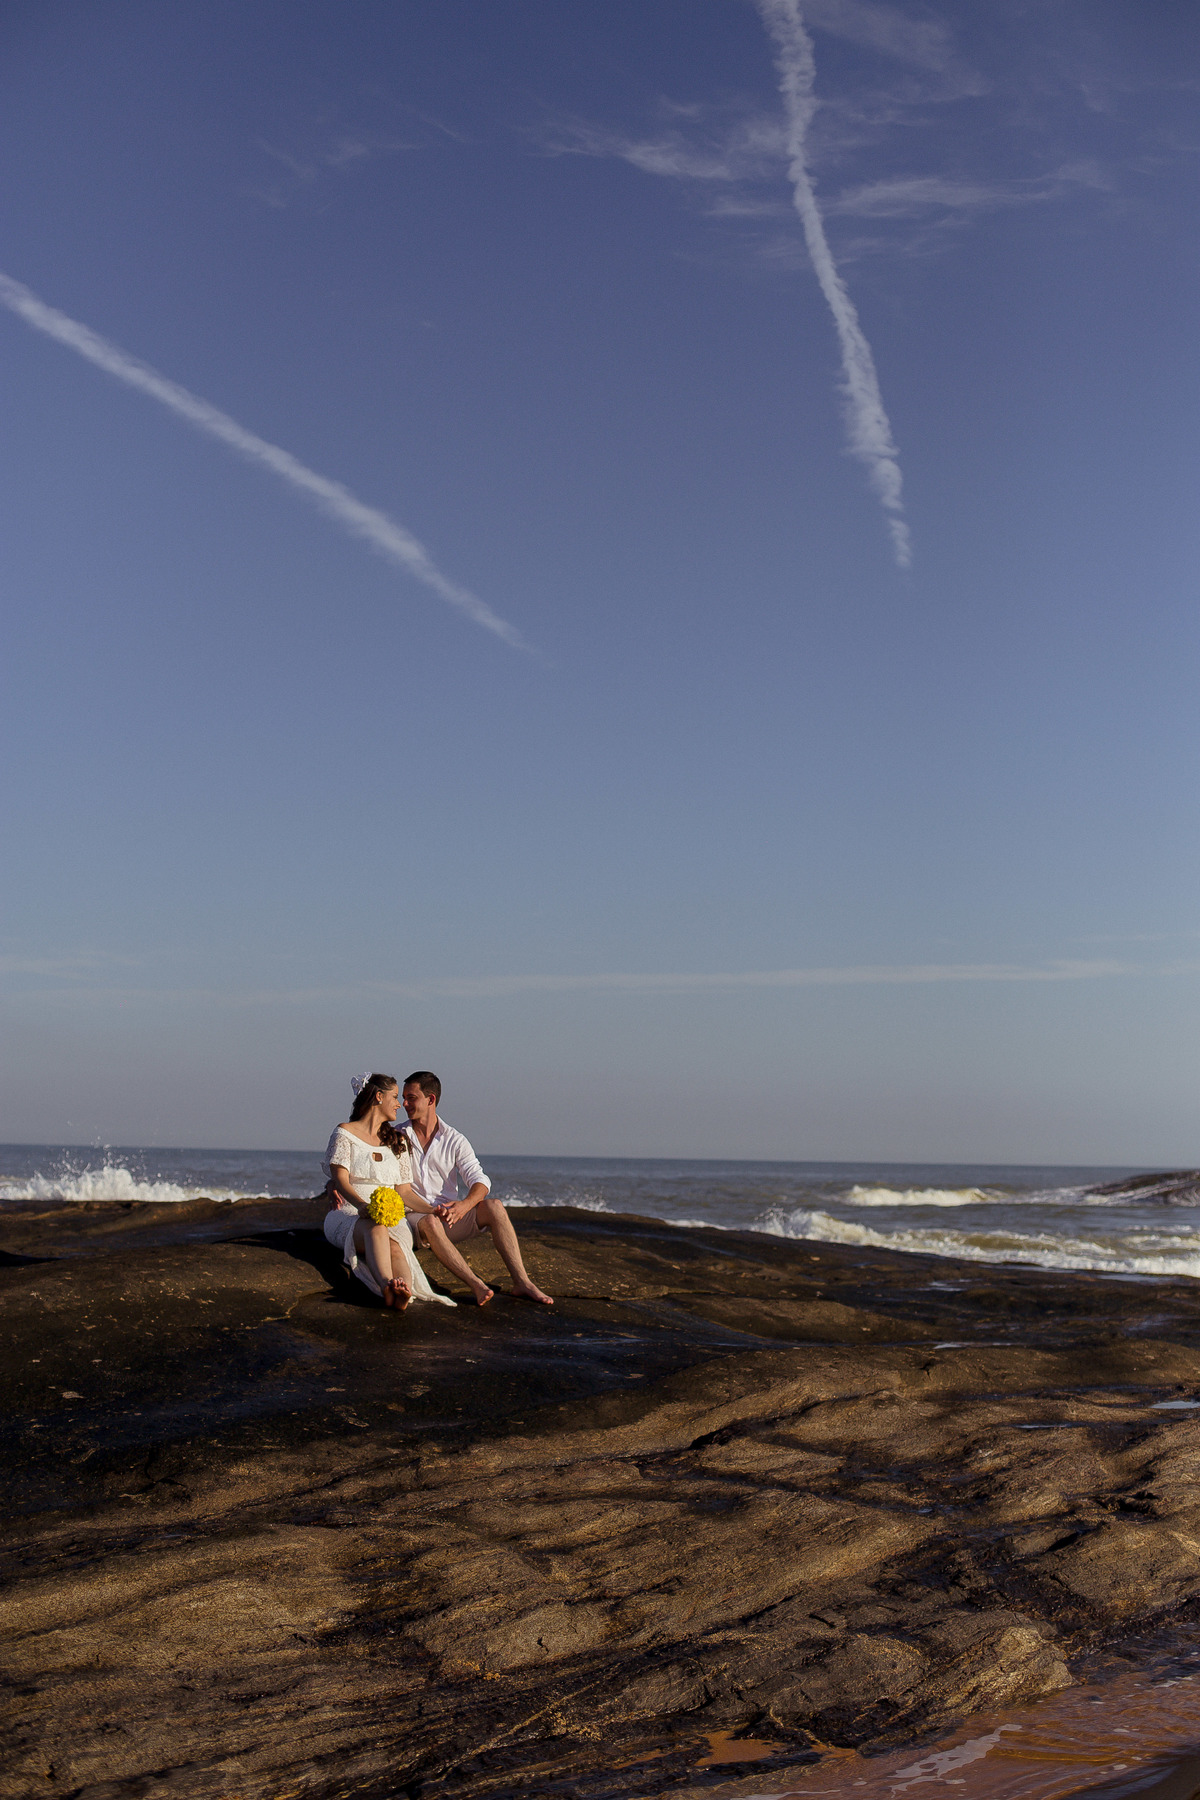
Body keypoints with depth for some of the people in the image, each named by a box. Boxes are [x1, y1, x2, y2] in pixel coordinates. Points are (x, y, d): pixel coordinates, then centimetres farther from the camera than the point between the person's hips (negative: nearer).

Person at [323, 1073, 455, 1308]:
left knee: (394, 1247, -35)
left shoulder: (398, 1141, 23)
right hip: (348, 1215, -3)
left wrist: (432, 1210, 0)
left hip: (391, 1216, 3)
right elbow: (340, 1179, -8)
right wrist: (361, 1204, -29)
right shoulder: (344, 1133, 7)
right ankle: (387, 1285, -69)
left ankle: (404, 1291, -67)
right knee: (375, 1228, -41)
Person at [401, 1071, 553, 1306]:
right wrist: (430, 1210, -20)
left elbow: (480, 1181, -4)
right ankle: (476, 1285, -48)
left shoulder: (454, 1140, 7)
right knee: (430, 1222, -37)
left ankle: (521, 1282, -31)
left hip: (450, 1217, 2)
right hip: (415, 1217, -2)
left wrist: (464, 1205, -28)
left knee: (493, 1205, -22)